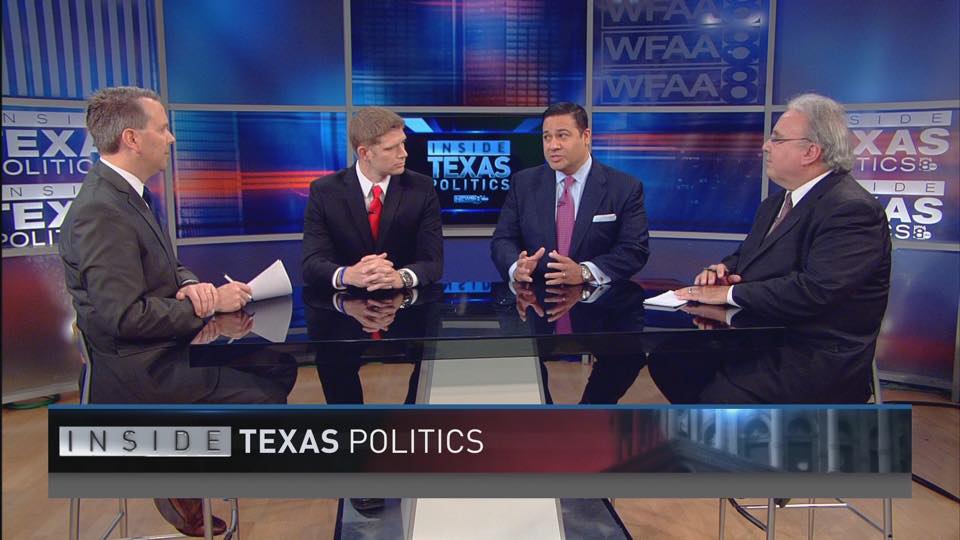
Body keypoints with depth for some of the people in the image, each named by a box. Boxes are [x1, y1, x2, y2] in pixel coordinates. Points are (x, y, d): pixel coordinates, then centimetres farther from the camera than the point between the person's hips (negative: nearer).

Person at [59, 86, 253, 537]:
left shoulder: (129, 194, 7)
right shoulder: (100, 212, -24)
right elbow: (127, 316, -28)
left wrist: (191, 284, -8)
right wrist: (209, 304, -19)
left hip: (168, 345, 10)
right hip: (141, 367, -10)